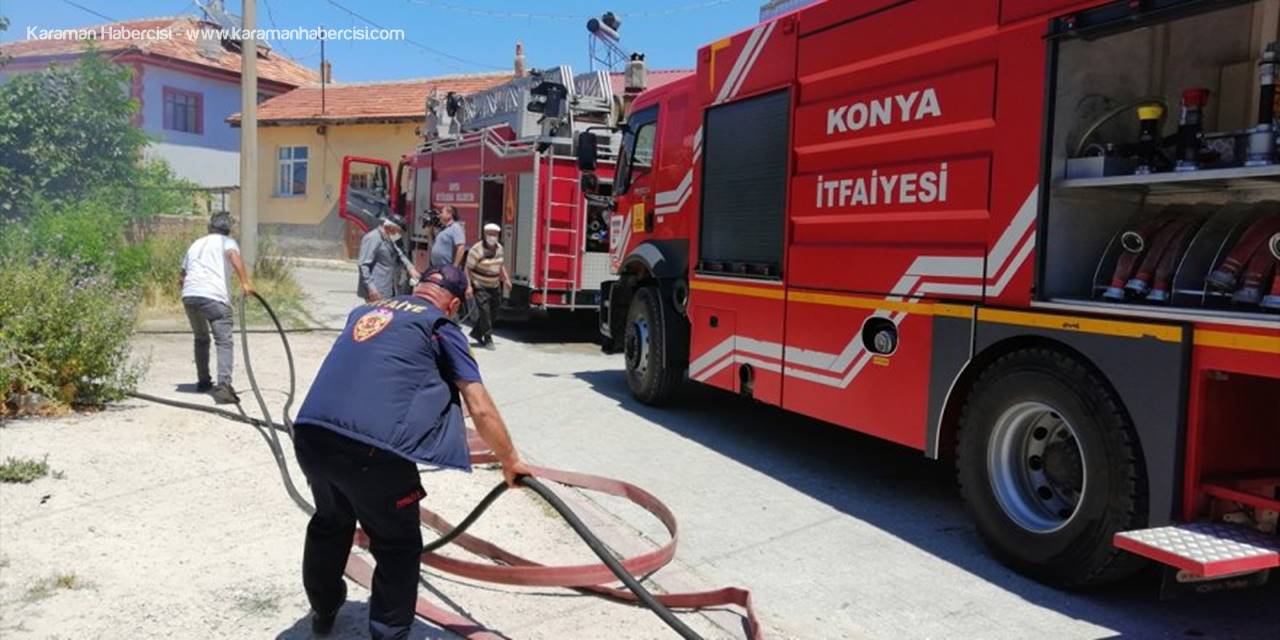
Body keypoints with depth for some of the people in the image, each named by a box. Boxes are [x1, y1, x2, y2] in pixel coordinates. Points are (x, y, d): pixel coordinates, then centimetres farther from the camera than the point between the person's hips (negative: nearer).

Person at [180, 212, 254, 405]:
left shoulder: (195, 244, 29)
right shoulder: (226, 241, 14)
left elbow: (182, 277, 33)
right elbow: (234, 256, -11)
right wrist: (245, 282, -18)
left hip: (189, 295, 6)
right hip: (214, 296, -5)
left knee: (201, 339, 25)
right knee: (224, 342, -9)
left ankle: (203, 381, 33)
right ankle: (223, 387, -24)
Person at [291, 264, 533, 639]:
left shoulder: (366, 310, 26)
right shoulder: (441, 325, 10)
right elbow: (481, 410, 6)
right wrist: (510, 462, 19)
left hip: (310, 433, 7)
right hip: (372, 447, -6)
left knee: (330, 523, 33)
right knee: (398, 548, 17)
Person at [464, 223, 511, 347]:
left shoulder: (499, 248, 5)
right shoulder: (477, 250, -17)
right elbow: (468, 269, -15)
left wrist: (506, 280, 15)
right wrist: (468, 286, -21)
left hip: (494, 286, 7)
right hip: (480, 286, -7)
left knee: (493, 313, 10)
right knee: (485, 311, -14)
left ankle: (476, 333, 27)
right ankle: (488, 339, -7)